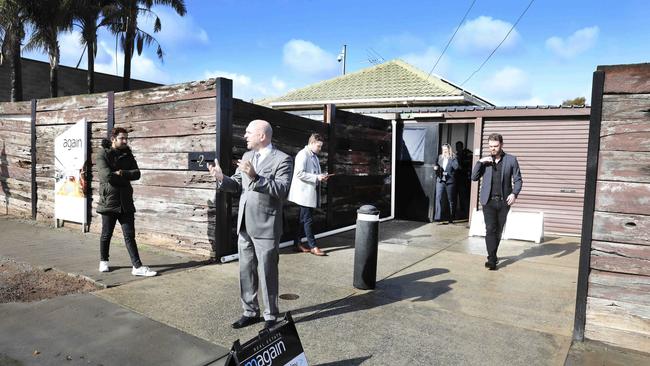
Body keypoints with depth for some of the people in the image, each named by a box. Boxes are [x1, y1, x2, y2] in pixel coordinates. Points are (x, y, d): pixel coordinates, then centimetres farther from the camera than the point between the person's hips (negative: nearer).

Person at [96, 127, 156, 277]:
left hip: (126, 202, 4)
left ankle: (137, 267, 0)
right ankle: (103, 261, 31)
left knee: (130, 235, 2)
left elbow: (137, 174, -2)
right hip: (109, 201, -3)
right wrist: (125, 178, -10)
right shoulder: (103, 154, -5)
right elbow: (106, 175, -20)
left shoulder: (127, 154, 10)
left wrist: (121, 173, -17)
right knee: (106, 234, 12)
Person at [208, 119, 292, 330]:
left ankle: (271, 317, 21)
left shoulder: (282, 159, -10)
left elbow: (282, 190, -22)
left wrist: (255, 176, -31)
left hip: (266, 228, -7)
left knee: (267, 274, 4)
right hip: (245, 226, 7)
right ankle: (250, 312, 32)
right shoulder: (247, 156, 12)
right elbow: (236, 185, 11)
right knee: (246, 272, 16)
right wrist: (222, 178, -9)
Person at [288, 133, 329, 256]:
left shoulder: (314, 156, 17)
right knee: (308, 219, -4)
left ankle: (297, 243, 21)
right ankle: (312, 246, 1)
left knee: (303, 219, 13)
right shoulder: (303, 154, -12)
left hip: (311, 192, 10)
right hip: (304, 193, -10)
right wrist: (316, 177, -22)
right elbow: (299, 173, -21)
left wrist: (321, 177, 8)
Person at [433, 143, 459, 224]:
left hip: (450, 181, -2)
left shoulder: (453, 158, 1)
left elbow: (456, 167, -14)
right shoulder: (440, 157, 12)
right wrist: (435, 167, 0)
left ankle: (451, 218, 19)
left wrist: (450, 158, -14)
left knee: (451, 200, 6)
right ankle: (438, 218, -12)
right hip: (440, 180, 3)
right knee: (438, 198, -11)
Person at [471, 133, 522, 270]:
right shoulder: (485, 161, 8)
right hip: (488, 201, 0)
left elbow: (518, 180, 3)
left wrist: (514, 193, -14)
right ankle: (492, 259, -7)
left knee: (498, 231, 11)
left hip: (504, 201, 0)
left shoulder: (511, 160, 3)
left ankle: (493, 255, 27)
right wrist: (480, 162, -8)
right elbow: (474, 177, 4)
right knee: (490, 230, -9)